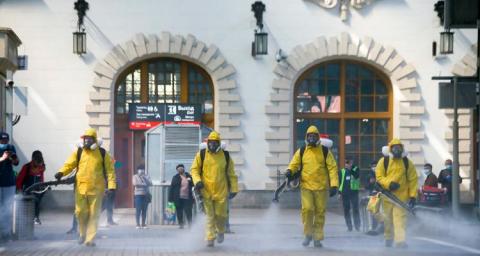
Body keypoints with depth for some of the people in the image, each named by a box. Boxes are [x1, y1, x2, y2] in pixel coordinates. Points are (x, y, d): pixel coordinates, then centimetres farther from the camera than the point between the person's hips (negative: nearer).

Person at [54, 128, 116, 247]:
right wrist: (61, 172, -19)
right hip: (81, 188, 1)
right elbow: (69, 164, 1)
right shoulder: (78, 152, 6)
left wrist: (111, 185, -8)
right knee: (80, 212, 1)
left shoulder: (102, 153, 2)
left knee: (93, 214, 2)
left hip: (96, 188, -1)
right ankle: (83, 233, 25)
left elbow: (110, 170, 2)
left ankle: (90, 239, 8)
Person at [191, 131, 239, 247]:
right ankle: (210, 238, 4)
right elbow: (194, 169, 6)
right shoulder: (201, 154, 2)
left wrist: (234, 189, 7)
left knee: (220, 214, 3)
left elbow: (231, 174, 9)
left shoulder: (225, 156, 4)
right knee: (210, 216, -1)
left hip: (221, 191, 1)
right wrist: (197, 181, -12)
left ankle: (220, 231, 32)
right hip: (206, 191, 0)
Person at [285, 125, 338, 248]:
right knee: (307, 209, -12)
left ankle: (317, 238, 15)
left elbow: (332, 168, 1)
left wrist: (334, 185, -8)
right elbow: (294, 163, 11)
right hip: (306, 186, 0)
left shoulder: (325, 151, 2)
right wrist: (290, 171, -13)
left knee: (320, 213, 4)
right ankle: (308, 234, 7)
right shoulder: (301, 151, 7)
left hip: (321, 187, 0)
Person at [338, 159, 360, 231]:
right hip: (344, 193, 3)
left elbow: (356, 176, -16)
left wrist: (350, 169, -23)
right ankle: (349, 226, 9)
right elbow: (339, 182, 13)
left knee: (355, 209, -7)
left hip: (353, 192, -3)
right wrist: (339, 192, 7)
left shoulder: (355, 169, 4)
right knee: (346, 210, 3)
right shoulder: (342, 171, 11)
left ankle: (357, 226, -4)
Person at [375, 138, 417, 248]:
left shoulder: (407, 162, 3)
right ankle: (388, 239, 26)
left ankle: (400, 241, -18)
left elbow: (413, 180, 4)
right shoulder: (383, 161, 2)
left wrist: (413, 196, -2)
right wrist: (388, 183, -19)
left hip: (401, 196, -1)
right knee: (388, 220, 11)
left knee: (400, 219, -12)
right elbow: (379, 176, -1)